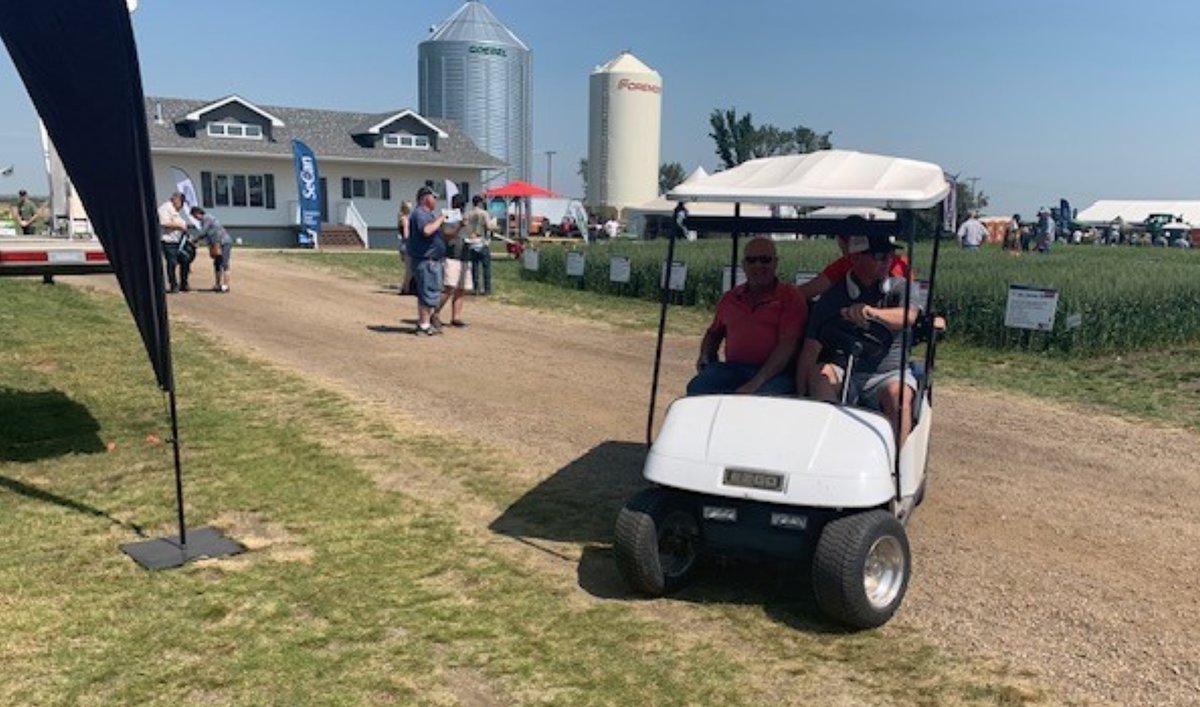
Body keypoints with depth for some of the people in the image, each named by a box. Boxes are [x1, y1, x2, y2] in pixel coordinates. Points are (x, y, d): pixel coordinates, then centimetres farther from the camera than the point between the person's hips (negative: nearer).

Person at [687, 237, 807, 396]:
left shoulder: (790, 297, 5)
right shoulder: (730, 298, 21)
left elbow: (787, 344, -8)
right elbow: (713, 333, 36)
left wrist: (756, 383, -19)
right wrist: (706, 355, 12)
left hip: (775, 373, -3)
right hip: (733, 369, 4)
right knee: (696, 388, -26)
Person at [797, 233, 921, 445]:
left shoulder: (899, 287, 6)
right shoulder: (831, 298, 3)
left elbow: (908, 317, -18)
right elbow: (809, 352, -3)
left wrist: (871, 312, -39)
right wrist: (801, 398, -15)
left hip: (887, 374, 0)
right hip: (843, 374, 0)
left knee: (898, 393, -32)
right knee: (820, 373, -30)